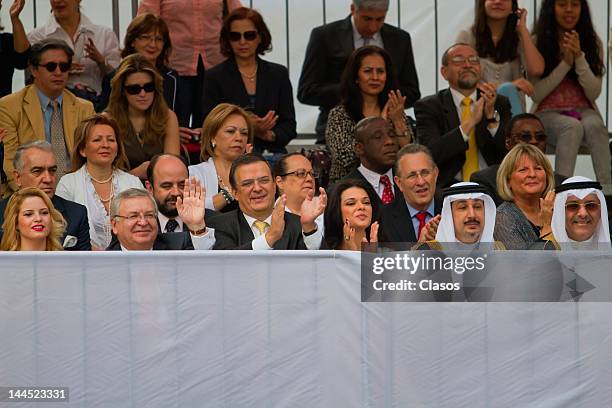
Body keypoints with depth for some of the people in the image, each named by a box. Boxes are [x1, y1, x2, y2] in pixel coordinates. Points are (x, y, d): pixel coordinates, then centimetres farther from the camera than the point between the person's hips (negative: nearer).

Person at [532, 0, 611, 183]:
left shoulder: (593, 43, 6)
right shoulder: (536, 42, 0)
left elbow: (594, 93, -2)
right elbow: (535, 94, -4)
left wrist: (579, 57, -14)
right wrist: (566, 63, -10)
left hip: (584, 111, 2)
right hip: (548, 113, -2)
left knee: (594, 125, -34)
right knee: (573, 126, -36)